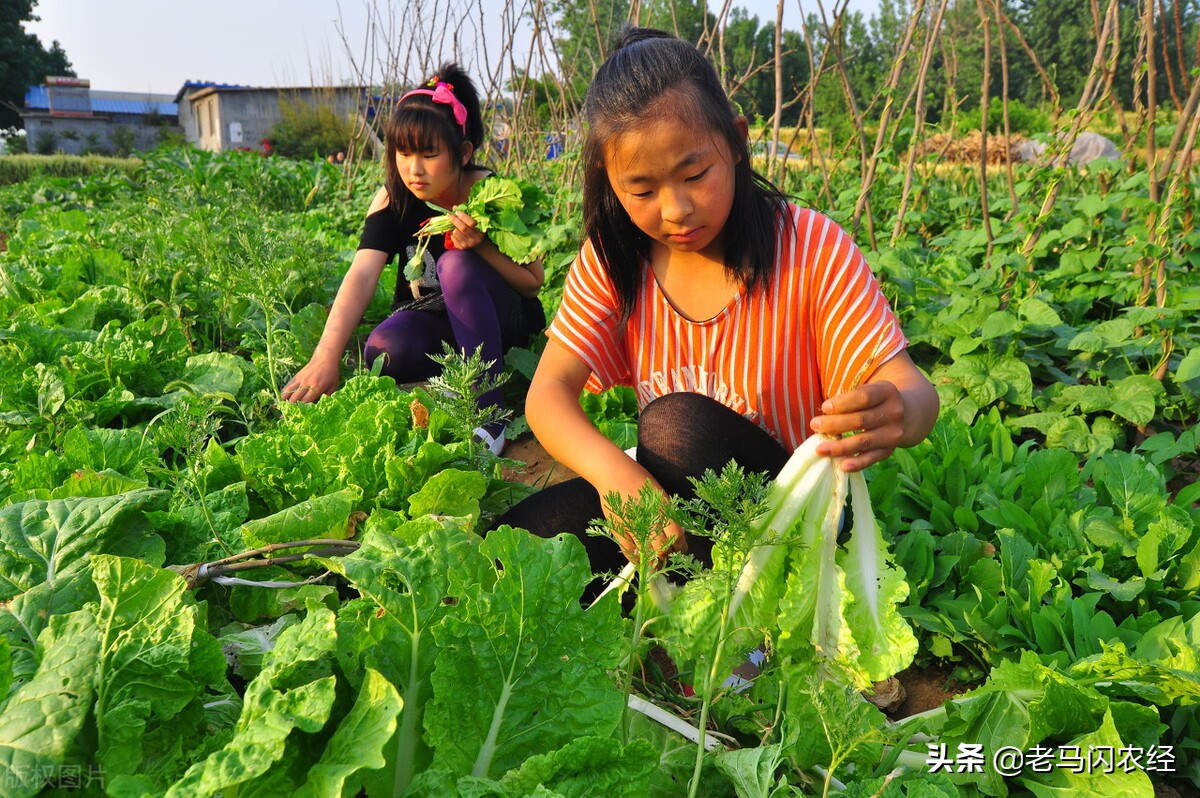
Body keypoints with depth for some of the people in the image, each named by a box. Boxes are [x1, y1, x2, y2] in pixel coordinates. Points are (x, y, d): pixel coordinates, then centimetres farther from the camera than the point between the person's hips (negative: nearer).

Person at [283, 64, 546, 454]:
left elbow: (533, 283, -12)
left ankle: (488, 410, -30)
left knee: (456, 265, -33)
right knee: (383, 351, -32)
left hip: (498, 320, -1)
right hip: (432, 323, 1)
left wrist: (483, 246, -31)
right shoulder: (394, 199, -13)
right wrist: (325, 358, -41)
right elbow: (361, 276, -27)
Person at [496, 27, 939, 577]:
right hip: (656, 494, 3)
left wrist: (898, 414, -43)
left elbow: (910, 388, -16)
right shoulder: (612, 260, -4)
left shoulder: (811, 250, -13)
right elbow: (549, 391, -12)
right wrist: (612, 469, -35)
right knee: (518, 539, -21)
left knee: (678, 423, -32)